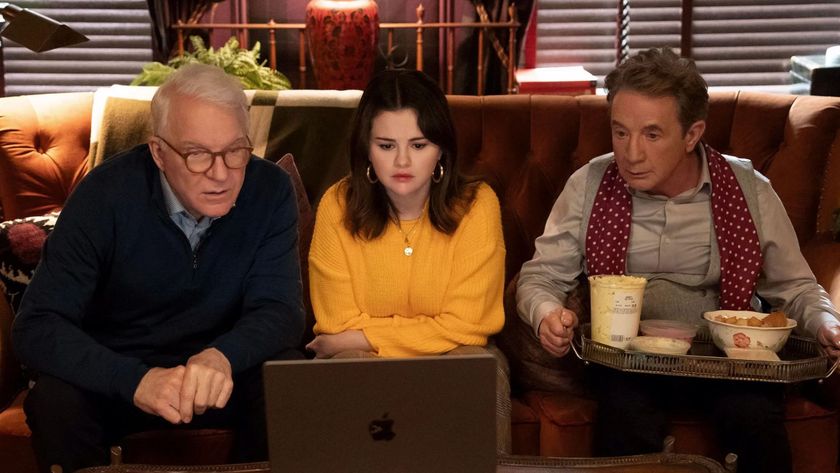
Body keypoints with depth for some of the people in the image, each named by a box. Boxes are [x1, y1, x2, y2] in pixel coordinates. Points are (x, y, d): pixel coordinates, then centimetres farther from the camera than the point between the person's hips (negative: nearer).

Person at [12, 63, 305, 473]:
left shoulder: (269, 191, -14)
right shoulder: (106, 195, -20)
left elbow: (279, 309, -16)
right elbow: (36, 327, -23)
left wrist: (222, 356, -40)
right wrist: (136, 379, -42)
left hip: (226, 370, 2)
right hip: (116, 372, -1)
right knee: (55, 399, -31)